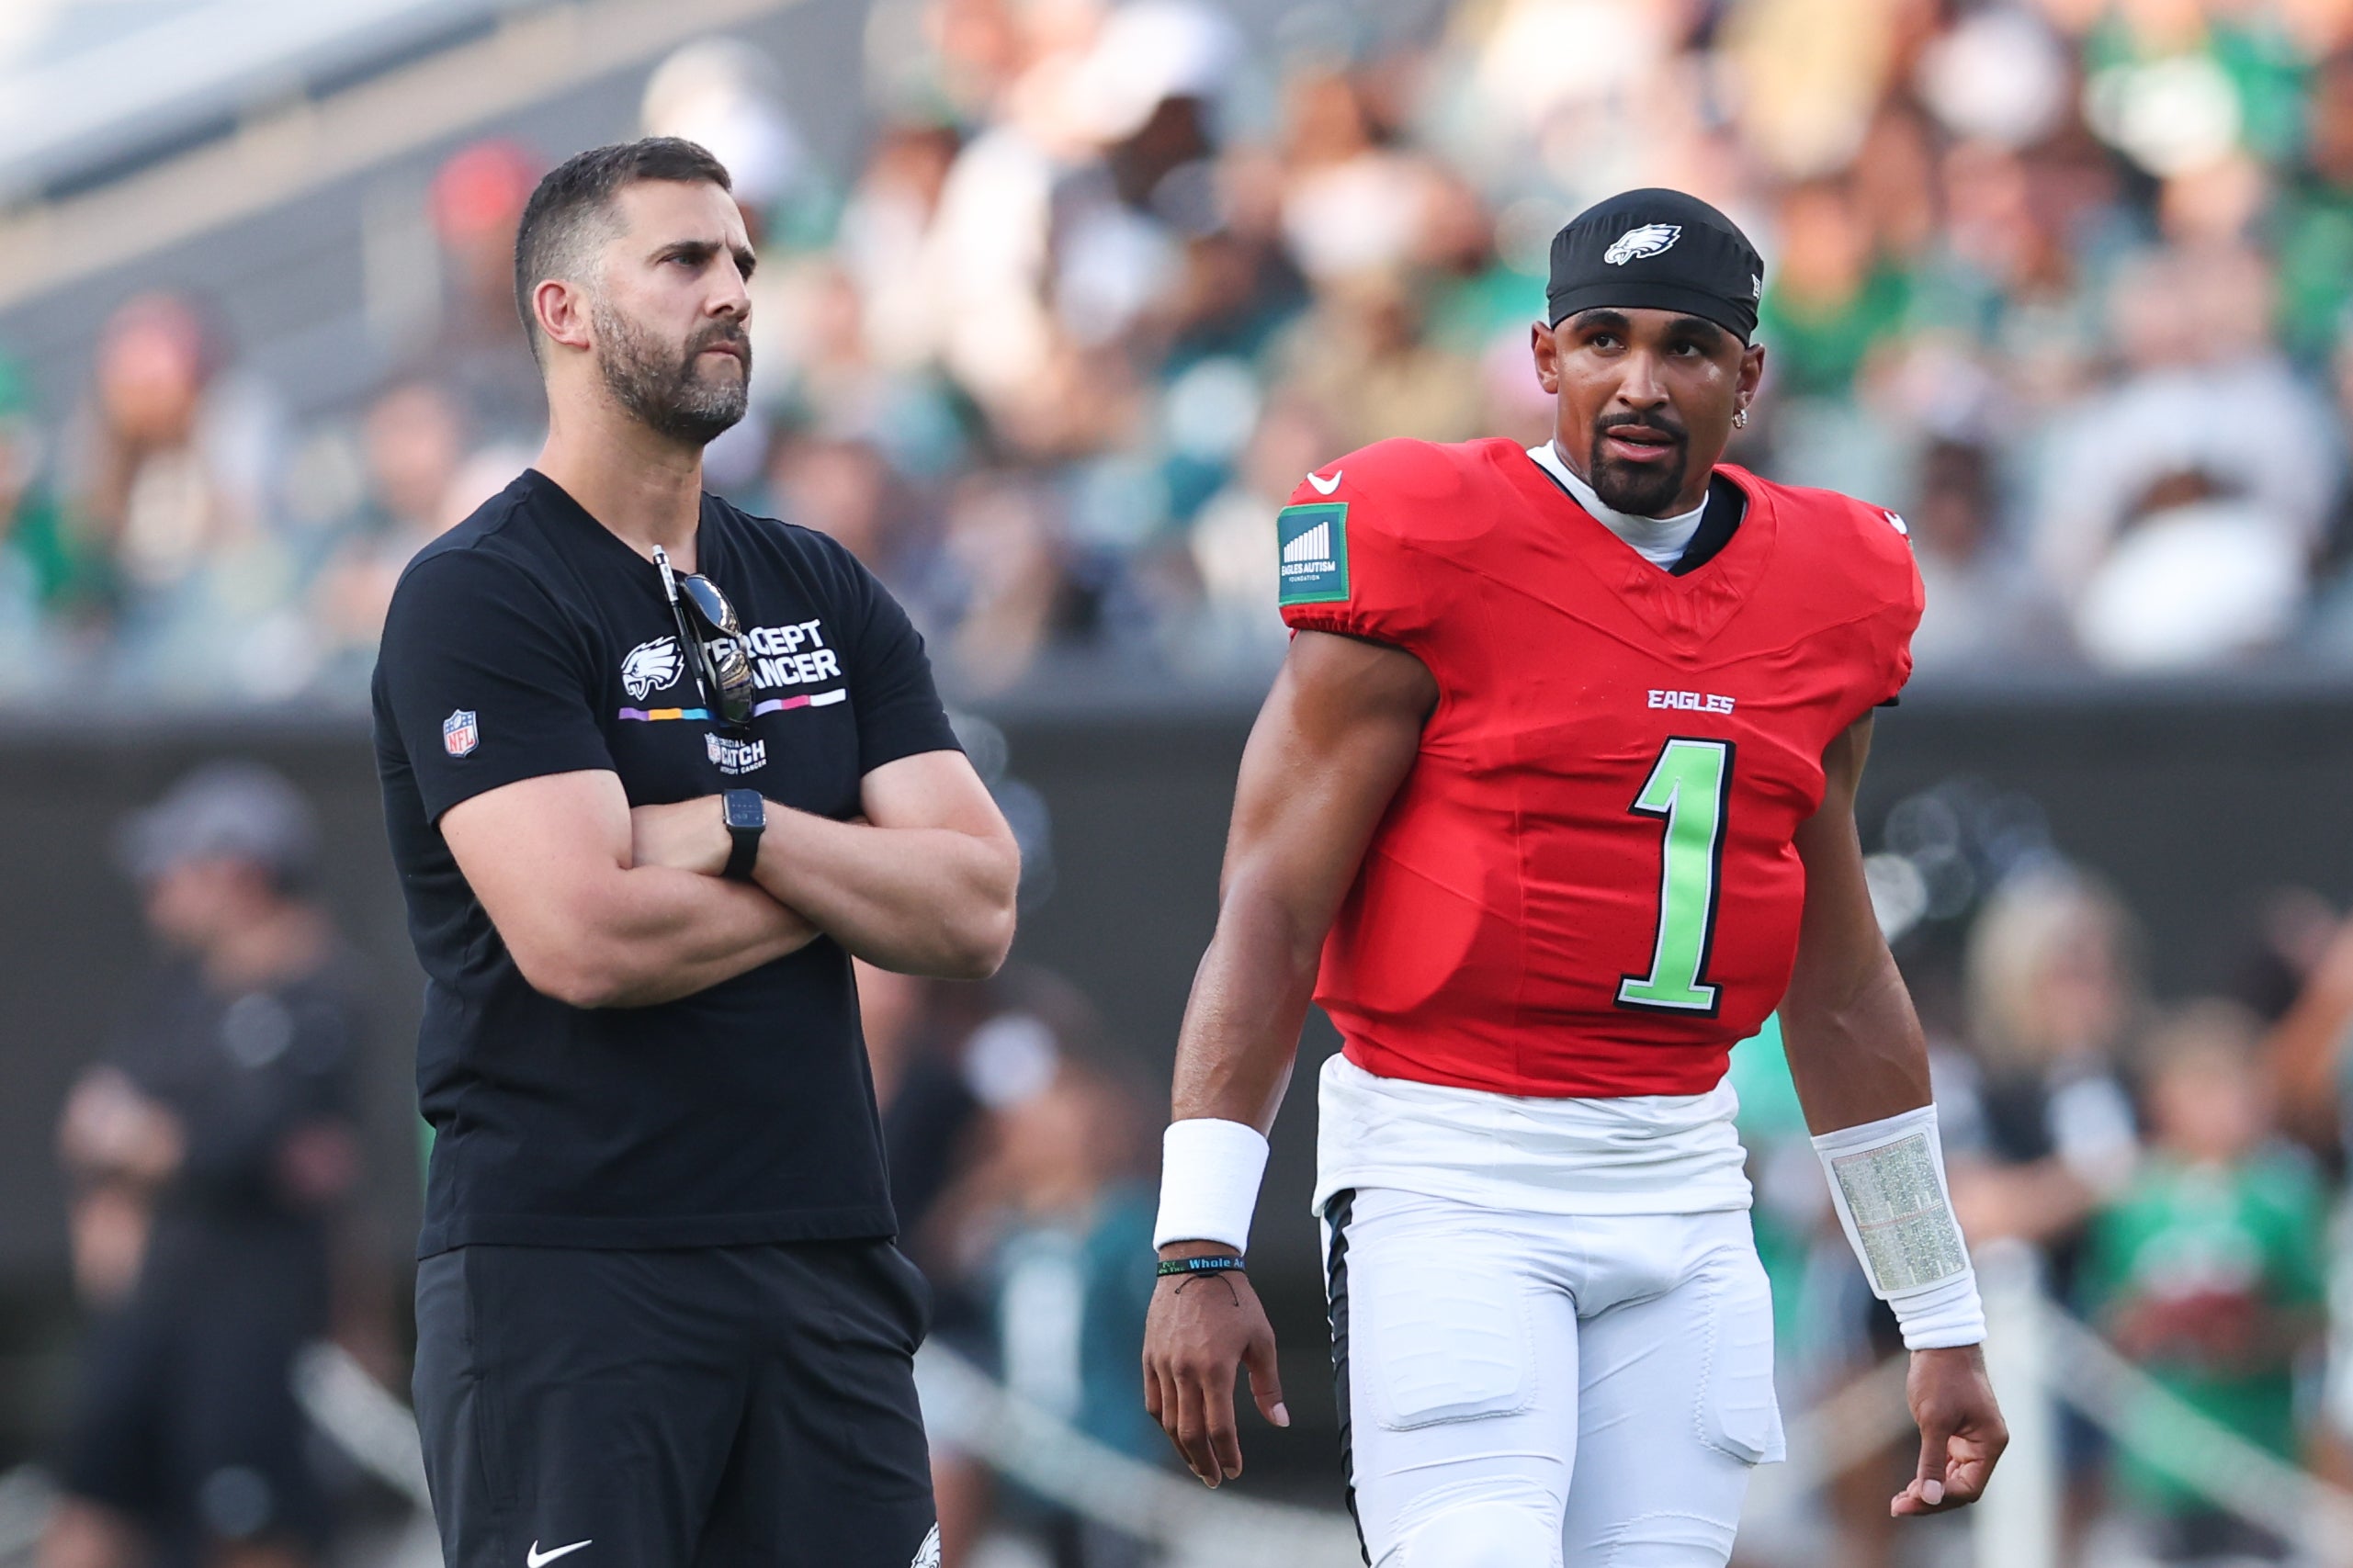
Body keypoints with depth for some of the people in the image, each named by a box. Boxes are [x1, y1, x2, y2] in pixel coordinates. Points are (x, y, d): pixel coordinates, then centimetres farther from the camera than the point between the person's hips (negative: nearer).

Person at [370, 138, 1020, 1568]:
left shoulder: (823, 593, 16)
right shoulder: (477, 599, -5)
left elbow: (976, 913, 6)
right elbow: (582, 939, -18)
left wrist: (746, 832, -10)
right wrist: (850, 882, -2)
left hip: (825, 1269, 6)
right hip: (565, 1274, -6)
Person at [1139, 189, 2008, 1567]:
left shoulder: (1826, 595, 11)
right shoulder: (1431, 555, -6)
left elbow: (1841, 988, 20)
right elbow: (1271, 912, -8)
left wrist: (1944, 1326, 21)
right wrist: (1201, 1251, -16)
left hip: (1680, 1189, 5)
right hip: (1450, 1184, -5)